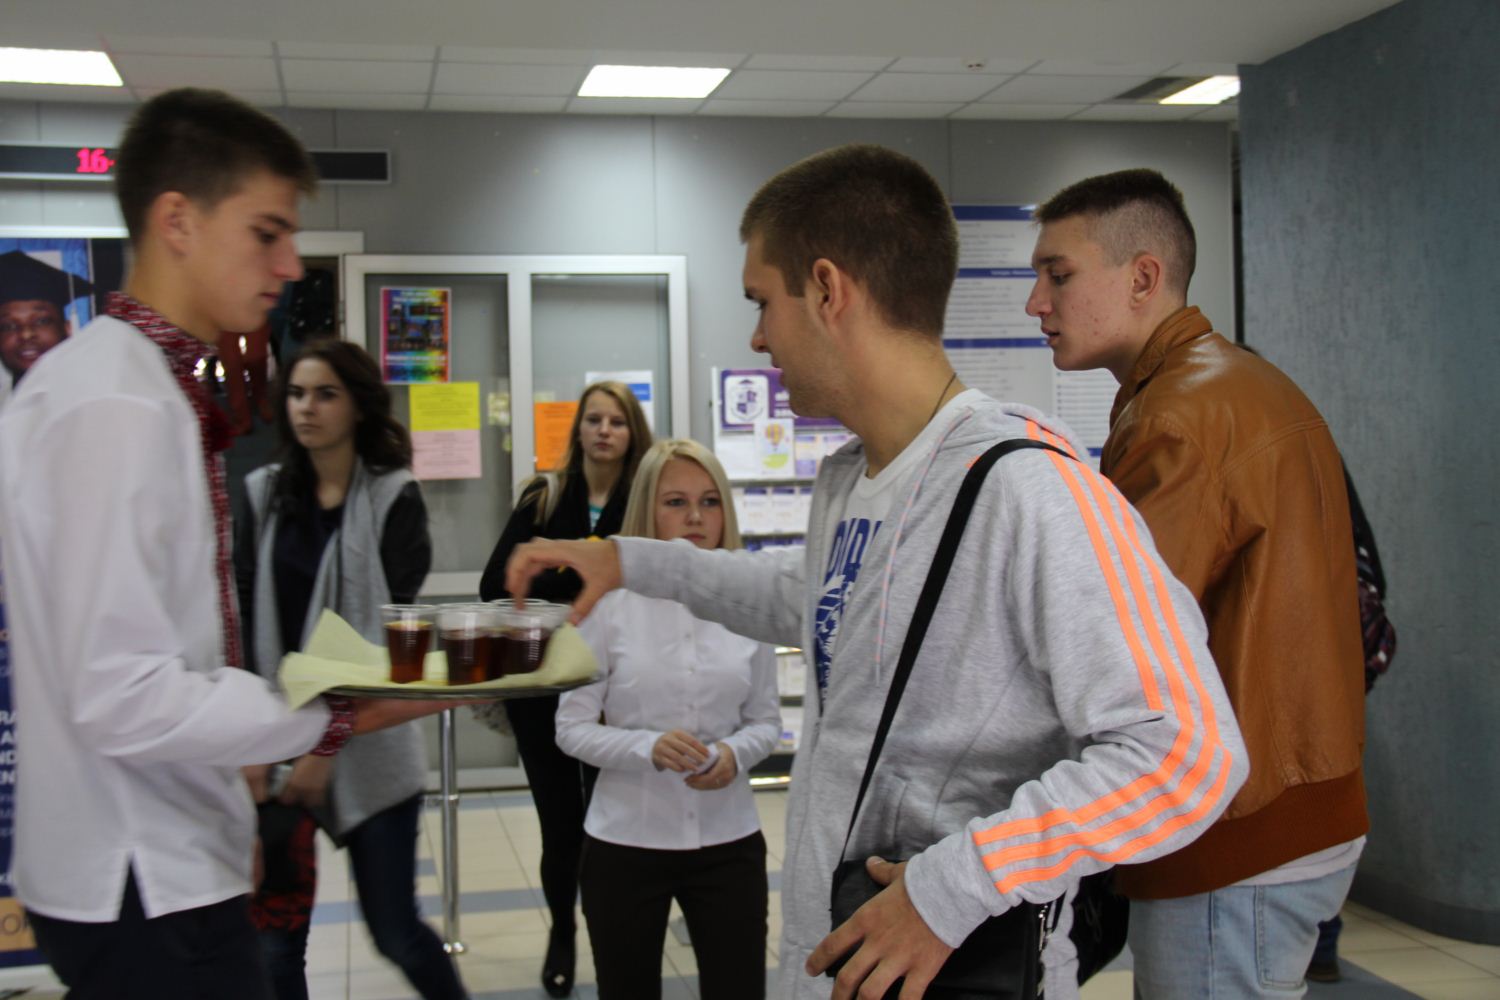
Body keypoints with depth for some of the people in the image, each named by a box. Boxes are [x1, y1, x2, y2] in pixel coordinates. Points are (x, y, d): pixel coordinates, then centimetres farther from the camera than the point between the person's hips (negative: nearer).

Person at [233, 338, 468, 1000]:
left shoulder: (394, 498, -1)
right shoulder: (264, 495, 8)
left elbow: (393, 631, -7)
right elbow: (243, 621, 4)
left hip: (368, 741, -3)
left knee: (396, 932, 2)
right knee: (274, 939, 3)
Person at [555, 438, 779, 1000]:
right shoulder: (610, 603, -9)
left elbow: (766, 720, 8)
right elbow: (571, 727, -6)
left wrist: (736, 755, -13)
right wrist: (648, 748, -22)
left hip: (728, 839, 2)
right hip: (625, 842, -2)